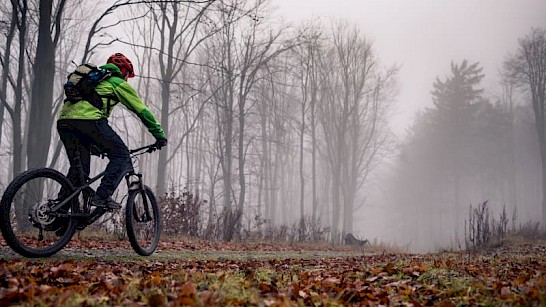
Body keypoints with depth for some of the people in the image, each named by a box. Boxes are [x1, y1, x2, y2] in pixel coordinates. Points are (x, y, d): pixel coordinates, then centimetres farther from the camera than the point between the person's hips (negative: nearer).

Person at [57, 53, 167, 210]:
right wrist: (160, 135, 20)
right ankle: (102, 196, -12)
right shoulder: (119, 83, 17)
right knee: (121, 155, 2)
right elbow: (142, 111, 15)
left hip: (63, 120, 8)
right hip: (88, 119, -7)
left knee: (79, 168, 18)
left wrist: (92, 143, 49)